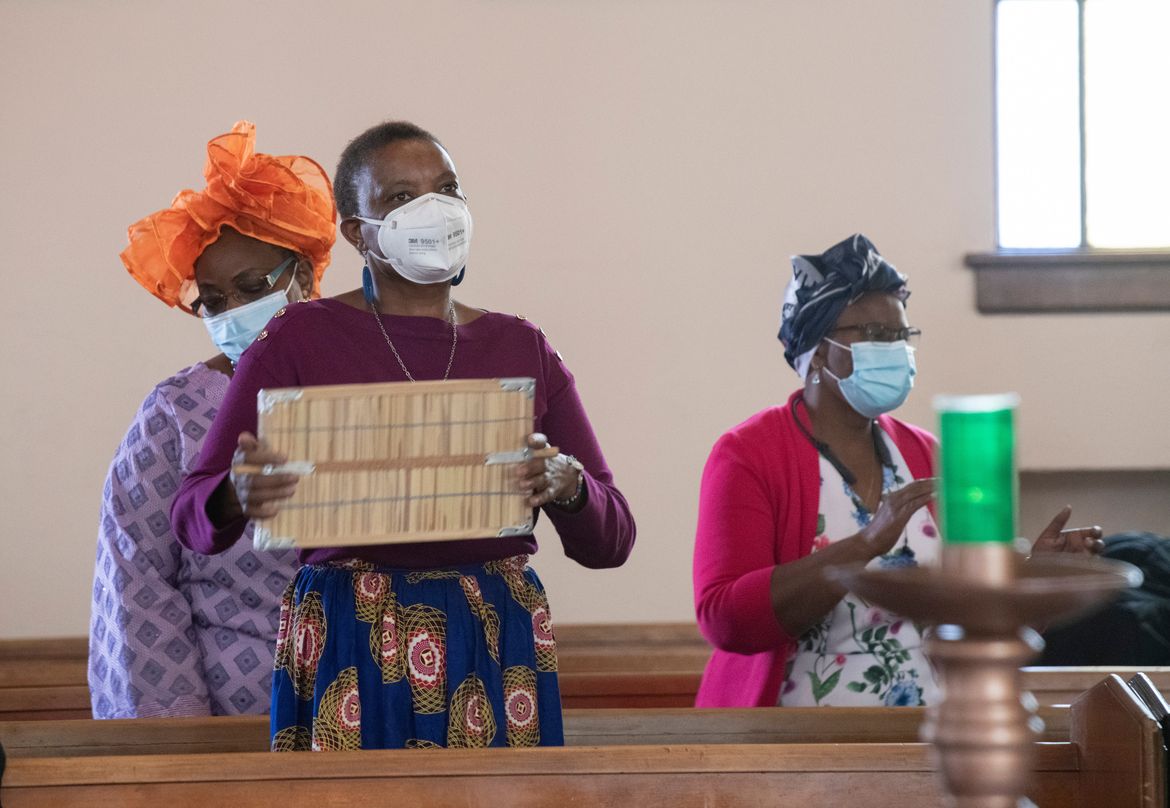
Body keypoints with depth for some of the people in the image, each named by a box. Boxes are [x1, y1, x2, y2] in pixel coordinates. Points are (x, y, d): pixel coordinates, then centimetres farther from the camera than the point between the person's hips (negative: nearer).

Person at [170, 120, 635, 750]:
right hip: (352, 649, -3)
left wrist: (566, 485, -14)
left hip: (500, 651, 3)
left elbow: (611, 542, 8)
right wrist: (239, 497, -24)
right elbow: (190, 514, 0)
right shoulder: (299, 339, 2)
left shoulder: (520, 347, 11)